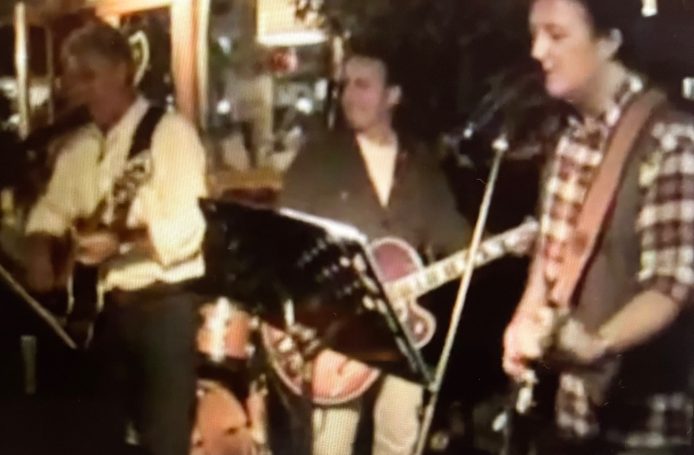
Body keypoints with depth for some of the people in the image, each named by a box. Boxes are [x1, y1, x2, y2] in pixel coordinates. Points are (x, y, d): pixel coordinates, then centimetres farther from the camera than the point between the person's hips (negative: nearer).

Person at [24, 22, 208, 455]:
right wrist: (41, 251, -6)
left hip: (164, 304, -7)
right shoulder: (78, 144, 11)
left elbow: (187, 227, -19)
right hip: (105, 304, 7)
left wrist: (120, 241, -30)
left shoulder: (170, 131, -11)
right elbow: (52, 207, 14)